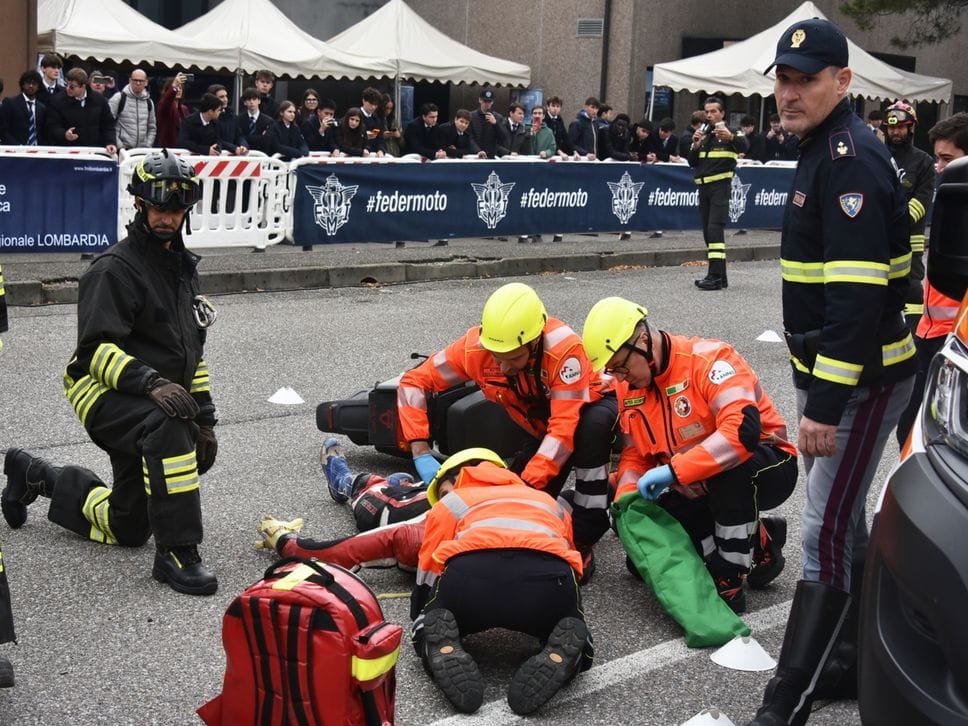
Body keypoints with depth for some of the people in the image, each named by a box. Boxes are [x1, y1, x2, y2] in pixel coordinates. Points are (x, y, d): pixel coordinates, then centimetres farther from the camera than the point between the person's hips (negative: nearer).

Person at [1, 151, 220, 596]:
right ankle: (177, 552, -34)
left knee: (128, 529, 11)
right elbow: (97, 349, -23)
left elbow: (193, 349, 19)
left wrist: (204, 418, 14)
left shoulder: (183, 267, 13)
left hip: (155, 399, 8)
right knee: (167, 427, -40)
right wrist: (151, 382, -37)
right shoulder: (115, 268, -13)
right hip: (105, 396, -8)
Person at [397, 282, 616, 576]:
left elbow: (565, 427, -39)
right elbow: (414, 382, -21)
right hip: (537, 425, 4)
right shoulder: (475, 347, -27)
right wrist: (421, 453, -30)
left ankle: (584, 536, -26)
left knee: (594, 424, -39)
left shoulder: (564, 348, -38)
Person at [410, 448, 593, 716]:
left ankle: (444, 652, -5)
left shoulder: (448, 504, 34)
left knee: (429, 626, 31)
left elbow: (427, 578, 32)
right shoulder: (548, 501, 42)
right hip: (547, 576, 1)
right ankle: (559, 657, -3)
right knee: (572, 635, 33)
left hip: (470, 573, -1)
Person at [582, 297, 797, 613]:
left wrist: (674, 471, -39)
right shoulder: (628, 387, -2)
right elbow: (636, 454, 8)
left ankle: (730, 581, -25)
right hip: (701, 489, 7)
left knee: (734, 464, -39)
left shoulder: (708, 359, -25)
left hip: (766, 469, -7)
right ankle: (758, 543, 4)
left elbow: (743, 429, -39)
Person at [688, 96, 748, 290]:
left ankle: (715, 276, -21)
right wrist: (695, 144, -3)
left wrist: (731, 137, -40)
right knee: (708, 232, 6)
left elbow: (744, 147, -21)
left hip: (720, 185, -7)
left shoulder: (729, 132, 0)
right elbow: (692, 163, 15)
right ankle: (720, 277, 12)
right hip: (703, 186, 7)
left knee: (715, 229, -17)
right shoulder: (703, 134, 19)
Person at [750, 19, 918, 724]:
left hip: (859, 379, -10)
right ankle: (853, 661, 31)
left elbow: (858, 292, -25)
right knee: (843, 522, 18)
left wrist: (826, 402, -26)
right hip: (826, 371, 10)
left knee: (827, 534, -7)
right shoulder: (824, 151, 14)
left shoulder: (852, 156, -18)